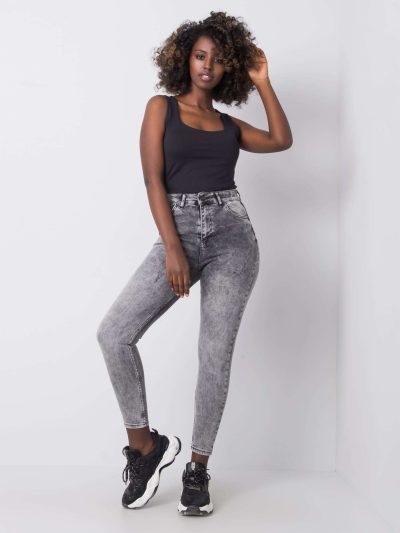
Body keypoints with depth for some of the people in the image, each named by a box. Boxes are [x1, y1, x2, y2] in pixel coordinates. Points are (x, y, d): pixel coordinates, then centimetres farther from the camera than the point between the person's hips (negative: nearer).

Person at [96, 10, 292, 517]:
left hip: (231, 234, 2)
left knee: (215, 355, -4)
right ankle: (145, 443, 1)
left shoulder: (229, 124, 18)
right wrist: (172, 247, -13)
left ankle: (197, 469, 11)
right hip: (178, 232, -1)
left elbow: (281, 140, 3)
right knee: (113, 333, -18)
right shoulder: (161, 107, 10)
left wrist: (262, 83, 8)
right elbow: (153, 179, -1)